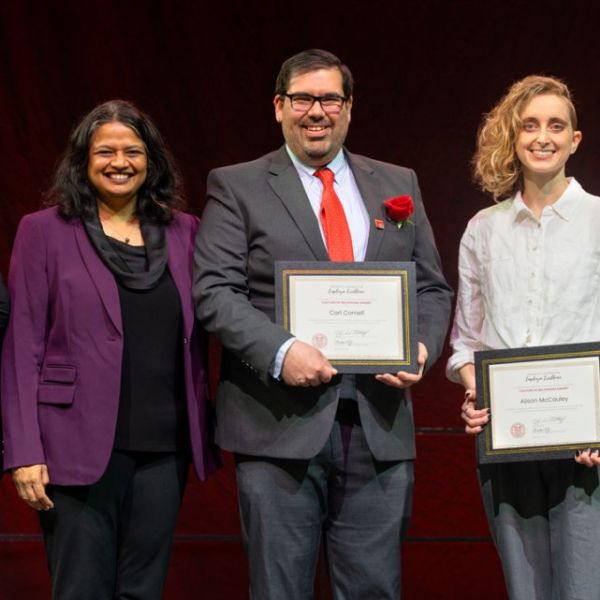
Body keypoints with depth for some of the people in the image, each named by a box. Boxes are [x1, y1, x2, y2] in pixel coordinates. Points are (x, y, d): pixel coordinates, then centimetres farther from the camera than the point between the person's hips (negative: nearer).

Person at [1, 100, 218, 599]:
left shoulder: (184, 232, 9)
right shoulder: (44, 231, 1)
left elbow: (196, 341, 11)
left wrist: (203, 432, 1)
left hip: (164, 447, 3)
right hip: (79, 446, -3)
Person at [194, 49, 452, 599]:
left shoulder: (398, 185, 15)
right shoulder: (237, 187, 4)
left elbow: (432, 288, 16)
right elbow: (213, 292, -5)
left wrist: (422, 348, -5)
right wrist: (281, 350, -19)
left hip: (381, 426, 3)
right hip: (279, 427, -3)